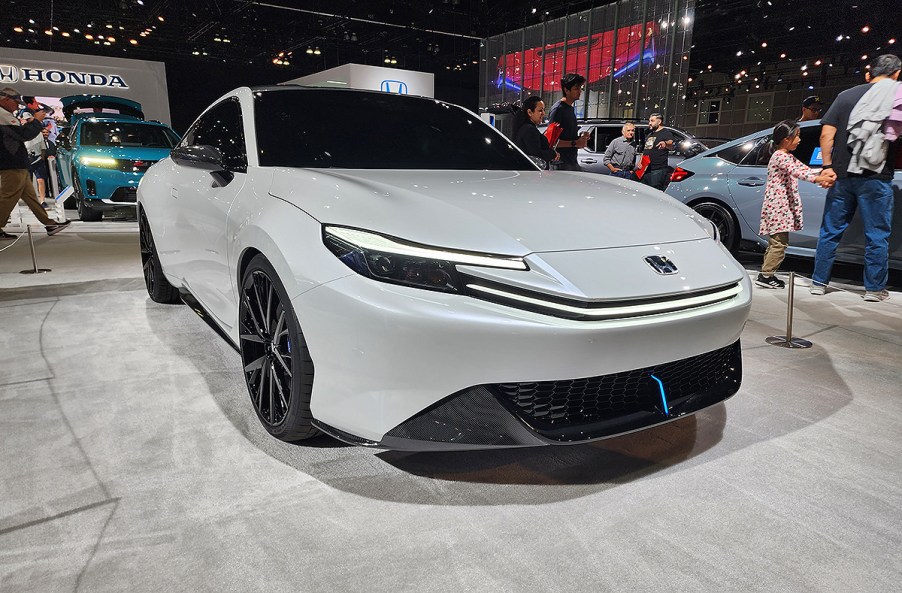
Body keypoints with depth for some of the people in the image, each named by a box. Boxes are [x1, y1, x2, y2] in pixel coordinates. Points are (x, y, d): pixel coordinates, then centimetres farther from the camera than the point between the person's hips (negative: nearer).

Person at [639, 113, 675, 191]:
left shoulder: (666, 133, -3)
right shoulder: (649, 135, 23)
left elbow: (671, 145, -23)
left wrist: (665, 143, -47)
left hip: (658, 170, -8)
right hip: (646, 169, 8)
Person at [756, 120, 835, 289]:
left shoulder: (788, 157, 20)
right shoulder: (780, 156, -12)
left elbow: (804, 169, 16)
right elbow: (796, 172, -26)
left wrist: (823, 172, 2)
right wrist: (818, 179, -36)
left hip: (783, 206, 11)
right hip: (777, 205, -11)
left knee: (776, 242, 12)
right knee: (779, 243, -10)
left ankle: (767, 274, 15)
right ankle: (765, 275, -9)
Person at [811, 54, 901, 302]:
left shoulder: (845, 95, 6)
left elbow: (826, 135, -1)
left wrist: (827, 166, 3)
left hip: (842, 176, 3)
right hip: (876, 178, -3)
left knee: (831, 231, 11)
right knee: (877, 235, 6)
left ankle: (819, 282, 14)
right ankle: (874, 288, 13)